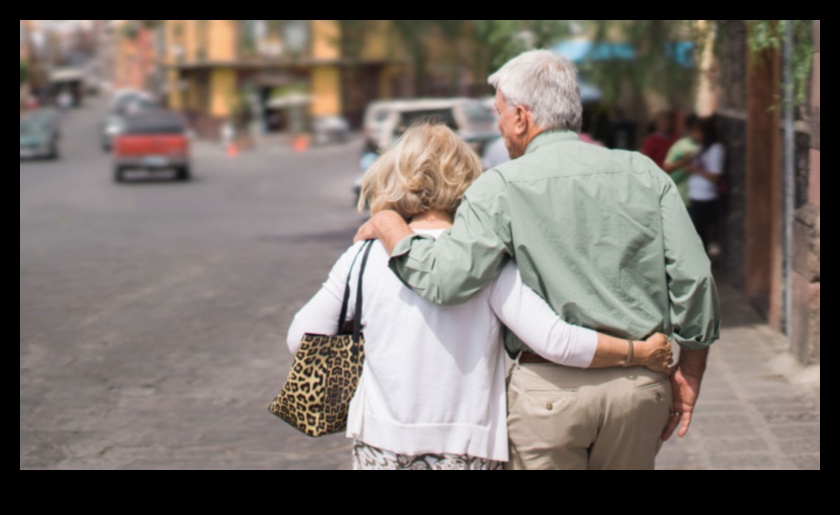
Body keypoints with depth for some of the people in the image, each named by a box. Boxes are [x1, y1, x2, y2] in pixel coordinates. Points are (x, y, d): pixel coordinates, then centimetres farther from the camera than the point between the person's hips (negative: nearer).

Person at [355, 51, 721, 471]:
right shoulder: (645, 175, 5)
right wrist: (687, 377, 9)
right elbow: (694, 278, 0)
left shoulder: (501, 188, -7)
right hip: (640, 384, 4)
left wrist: (389, 226, -1)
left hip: (550, 386, -3)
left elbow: (445, 281, -18)